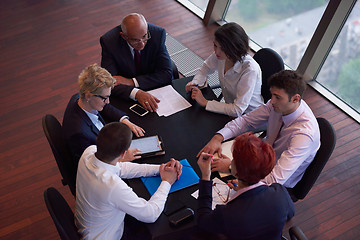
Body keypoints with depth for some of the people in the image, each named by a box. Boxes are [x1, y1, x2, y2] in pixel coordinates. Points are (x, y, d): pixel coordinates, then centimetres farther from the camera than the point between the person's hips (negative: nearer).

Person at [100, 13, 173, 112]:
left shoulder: (158, 34, -14)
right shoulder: (109, 41, -16)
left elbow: (166, 74, -13)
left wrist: (132, 82, -22)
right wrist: (136, 93, -37)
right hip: (125, 96, 0)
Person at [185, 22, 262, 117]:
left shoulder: (250, 70, -31)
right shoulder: (220, 54, -13)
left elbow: (238, 110, -31)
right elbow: (206, 68, 11)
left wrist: (205, 102, -28)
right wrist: (195, 82, -9)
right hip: (231, 108, 6)